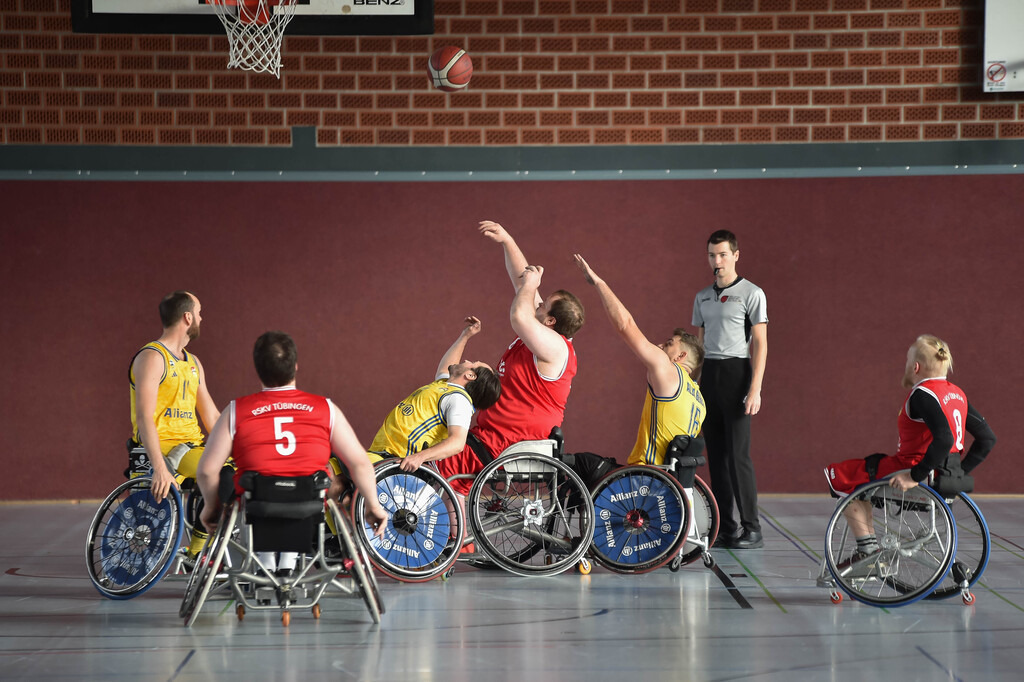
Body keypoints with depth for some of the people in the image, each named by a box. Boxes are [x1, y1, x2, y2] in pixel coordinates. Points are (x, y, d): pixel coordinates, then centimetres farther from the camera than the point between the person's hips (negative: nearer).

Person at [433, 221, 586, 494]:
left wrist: (530, 286, -16)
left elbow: (520, 315, -34)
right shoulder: (544, 339, 12)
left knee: (436, 465, -19)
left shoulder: (555, 347, -18)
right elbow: (523, 280, 18)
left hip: (508, 446, -11)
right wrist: (506, 241, 17)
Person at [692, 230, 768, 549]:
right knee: (716, 454, 5)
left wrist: (755, 390, -14)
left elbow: (760, 344, -6)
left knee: (737, 454, -11)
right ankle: (725, 527, 9)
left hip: (737, 372, -6)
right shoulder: (702, 297, 16)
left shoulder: (751, 293, -2)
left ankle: (752, 529, -6)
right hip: (708, 375, 6)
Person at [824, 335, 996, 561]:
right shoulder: (957, 394, 10)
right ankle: (869, 542, 24)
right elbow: (987, 438, 12)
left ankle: (868, 547, -1)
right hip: (941, 477, 9)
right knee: (864, 467, 28)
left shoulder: (923, 394, -18)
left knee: (838, 476, 4)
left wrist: (915, 476, -27)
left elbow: (944, 439, -32)